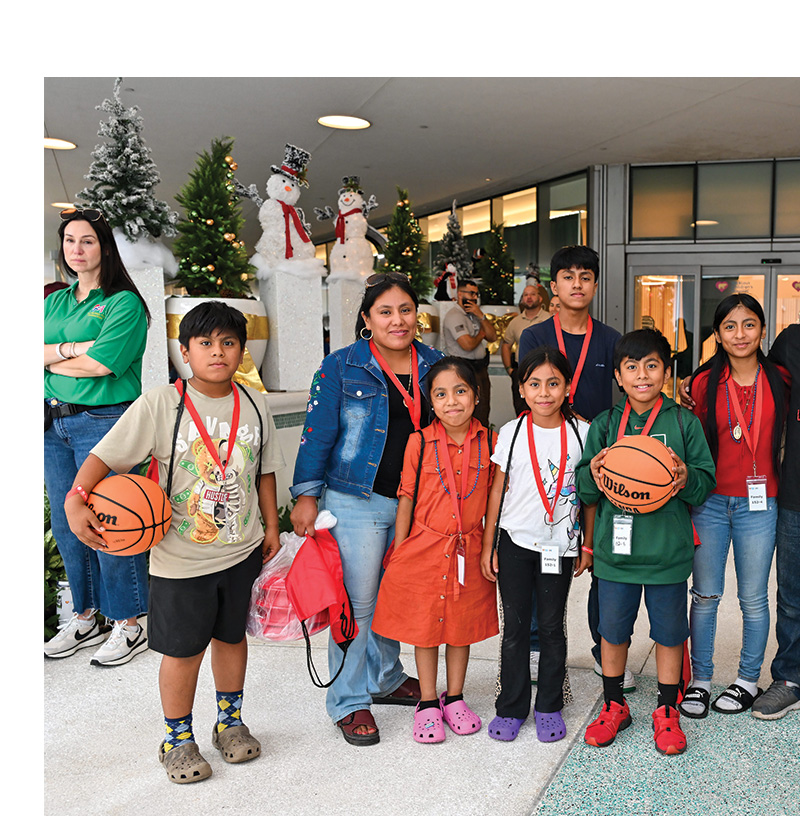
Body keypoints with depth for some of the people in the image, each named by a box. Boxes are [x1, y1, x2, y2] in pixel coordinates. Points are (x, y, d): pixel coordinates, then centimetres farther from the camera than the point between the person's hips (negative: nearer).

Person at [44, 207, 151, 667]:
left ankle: (130, 624, 11)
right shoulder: (55, 302, 15)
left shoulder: (124, 303, -5)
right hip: (55, 424, 7)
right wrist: (72, 348, -11)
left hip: (104, 422, -7)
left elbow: (103, 363, -17)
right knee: (68, 525, 13)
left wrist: (52, 359, -2)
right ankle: (86, 617, 28)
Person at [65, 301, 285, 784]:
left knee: (231, 635, 19)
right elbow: (105, 456, -13)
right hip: (181, 557, -3)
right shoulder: (160, 405, -12)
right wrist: (76, 500, -28)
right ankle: (178, 737, 32)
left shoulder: (255, 407, 0)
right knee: (183, 648, 9)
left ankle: (231, 720, 40)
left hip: (242, 550, 4)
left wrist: (271, 526, 12)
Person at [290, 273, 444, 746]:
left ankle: (385, 678, 36)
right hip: (357, 500, -4)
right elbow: (318, 433, -4)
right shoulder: (342, 367, -5)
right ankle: (350, 700, 16)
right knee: (358, 602, 1)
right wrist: (307, 495, -7)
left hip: (417, 502, 4)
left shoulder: (435, 365, 7)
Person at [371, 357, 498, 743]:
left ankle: (454, 697, 34)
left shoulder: (489, 442, -4)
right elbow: (406, 498, -2)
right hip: (424, 548, -1)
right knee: (424, 626, 10)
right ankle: (427, 703, 27)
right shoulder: (420, 442, -9)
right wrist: (398, 552, -1)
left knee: (463, 625, 15)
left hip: (469, 550, 2)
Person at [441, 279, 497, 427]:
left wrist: (481, 316, -5)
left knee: (483, 412, 13)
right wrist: (481, 334, -2)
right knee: (471, 414, -7)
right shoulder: (454, 316, -13)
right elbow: (468, 345, -23)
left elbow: (492, 337, 8)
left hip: (481, 368, 9)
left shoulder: (474, 314, 15)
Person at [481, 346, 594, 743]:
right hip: (515, 541, 1)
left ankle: (550, 707, 25)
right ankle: (511, 707, 21)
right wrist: (487, 545, 3)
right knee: (514, 627, 7)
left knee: (552, 626, 8)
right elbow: (498, 490, 3)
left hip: (559, 545, 0)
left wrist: (587, 545, 5)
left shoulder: (581, 433, -2)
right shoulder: (511, 433, -1)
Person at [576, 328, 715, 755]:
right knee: (612, 631, 12)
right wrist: (593, 476, -17)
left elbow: (706, 479, 1)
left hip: (668, 549, -1)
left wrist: (687, 480, -20)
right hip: (615, 548, 1)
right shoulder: (604, 425, 3)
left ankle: (667, 711, 32)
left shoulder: (684, 423, 0)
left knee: (669, 633, 11)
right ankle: (613, 705, 33)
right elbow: (584, 487, 5)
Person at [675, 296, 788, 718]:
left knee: (753, 598, 10)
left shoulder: (778, 380, 1)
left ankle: (748, 679, 29)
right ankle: (700, 679, 23)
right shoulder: (703, 382, 0)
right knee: (705, 595, 8)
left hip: (758, 504, 0)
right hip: (710, 502, 0)